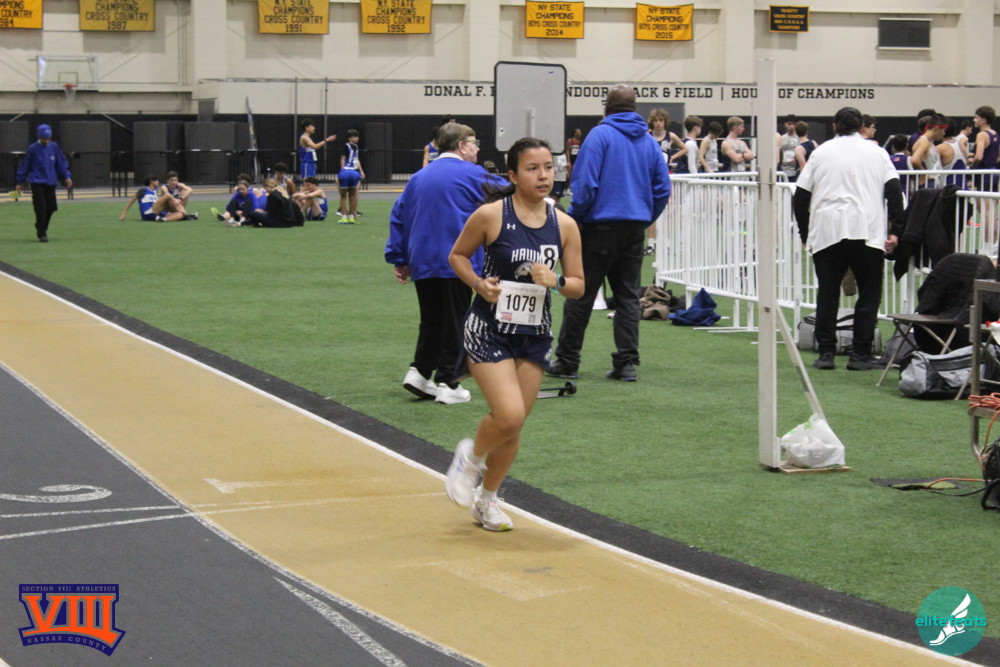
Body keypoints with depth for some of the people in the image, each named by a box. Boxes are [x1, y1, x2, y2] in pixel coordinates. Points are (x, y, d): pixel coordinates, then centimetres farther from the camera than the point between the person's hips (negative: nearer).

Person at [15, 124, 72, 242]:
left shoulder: (54, 147, 4)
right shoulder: (33, 149, -4)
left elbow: (62, 163, 11)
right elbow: (24, 165, 3)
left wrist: (67, 176, 0)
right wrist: (19, 182, 5)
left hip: (51, 182, 4)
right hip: (37, 182, -4)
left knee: (51, 207, 3)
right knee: (41, 208, -11)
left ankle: (42, 228, 24)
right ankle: (41, 234, -4)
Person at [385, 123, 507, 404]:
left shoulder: (419, 177, 12)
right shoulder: (472, 175, -5)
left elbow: (398, 216, 13)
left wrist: (399, 259, 17)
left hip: (422, 264, 5)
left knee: (431, 320, 16)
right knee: (454, 323, 2)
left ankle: (419, 371, 7)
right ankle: (447, 383, 2)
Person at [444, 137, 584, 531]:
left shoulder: (564, 225, -1)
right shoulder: (490, 216, -11)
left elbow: (578, 286, 5)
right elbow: (457, 255, 3)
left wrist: (555, 281, -16)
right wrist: (479, 283, -14)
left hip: (535, 334, 4)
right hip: (489, 329, -4)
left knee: (513, 426, 9)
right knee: (509, 416, -17)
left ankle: (487, 499, 31)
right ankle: (471, 456, 16)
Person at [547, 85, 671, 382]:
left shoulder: (600, 135, -8)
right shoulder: (649, 142, 8)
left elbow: (586, 184, -14)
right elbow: (662, 189, 9)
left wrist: (574, 218, -3)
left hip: (601, 224, -5)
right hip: (635, 229, 5)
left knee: (580, 294, 4)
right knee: (628, 296, 8)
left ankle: (566, 360, 9)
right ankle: (627, 363, 3)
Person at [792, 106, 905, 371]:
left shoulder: (820, 153, 14)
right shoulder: (875, 152, 12)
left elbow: (800, 197, 11)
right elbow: (893, 190, 1)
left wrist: (805, 234, 18)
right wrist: (895, 230, 0)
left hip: (826, 231, 1)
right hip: (867, 230, -1)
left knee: (827, 293, 9)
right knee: (869, 293, 7)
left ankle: (826, 353, 8)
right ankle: (861, 355, 2)